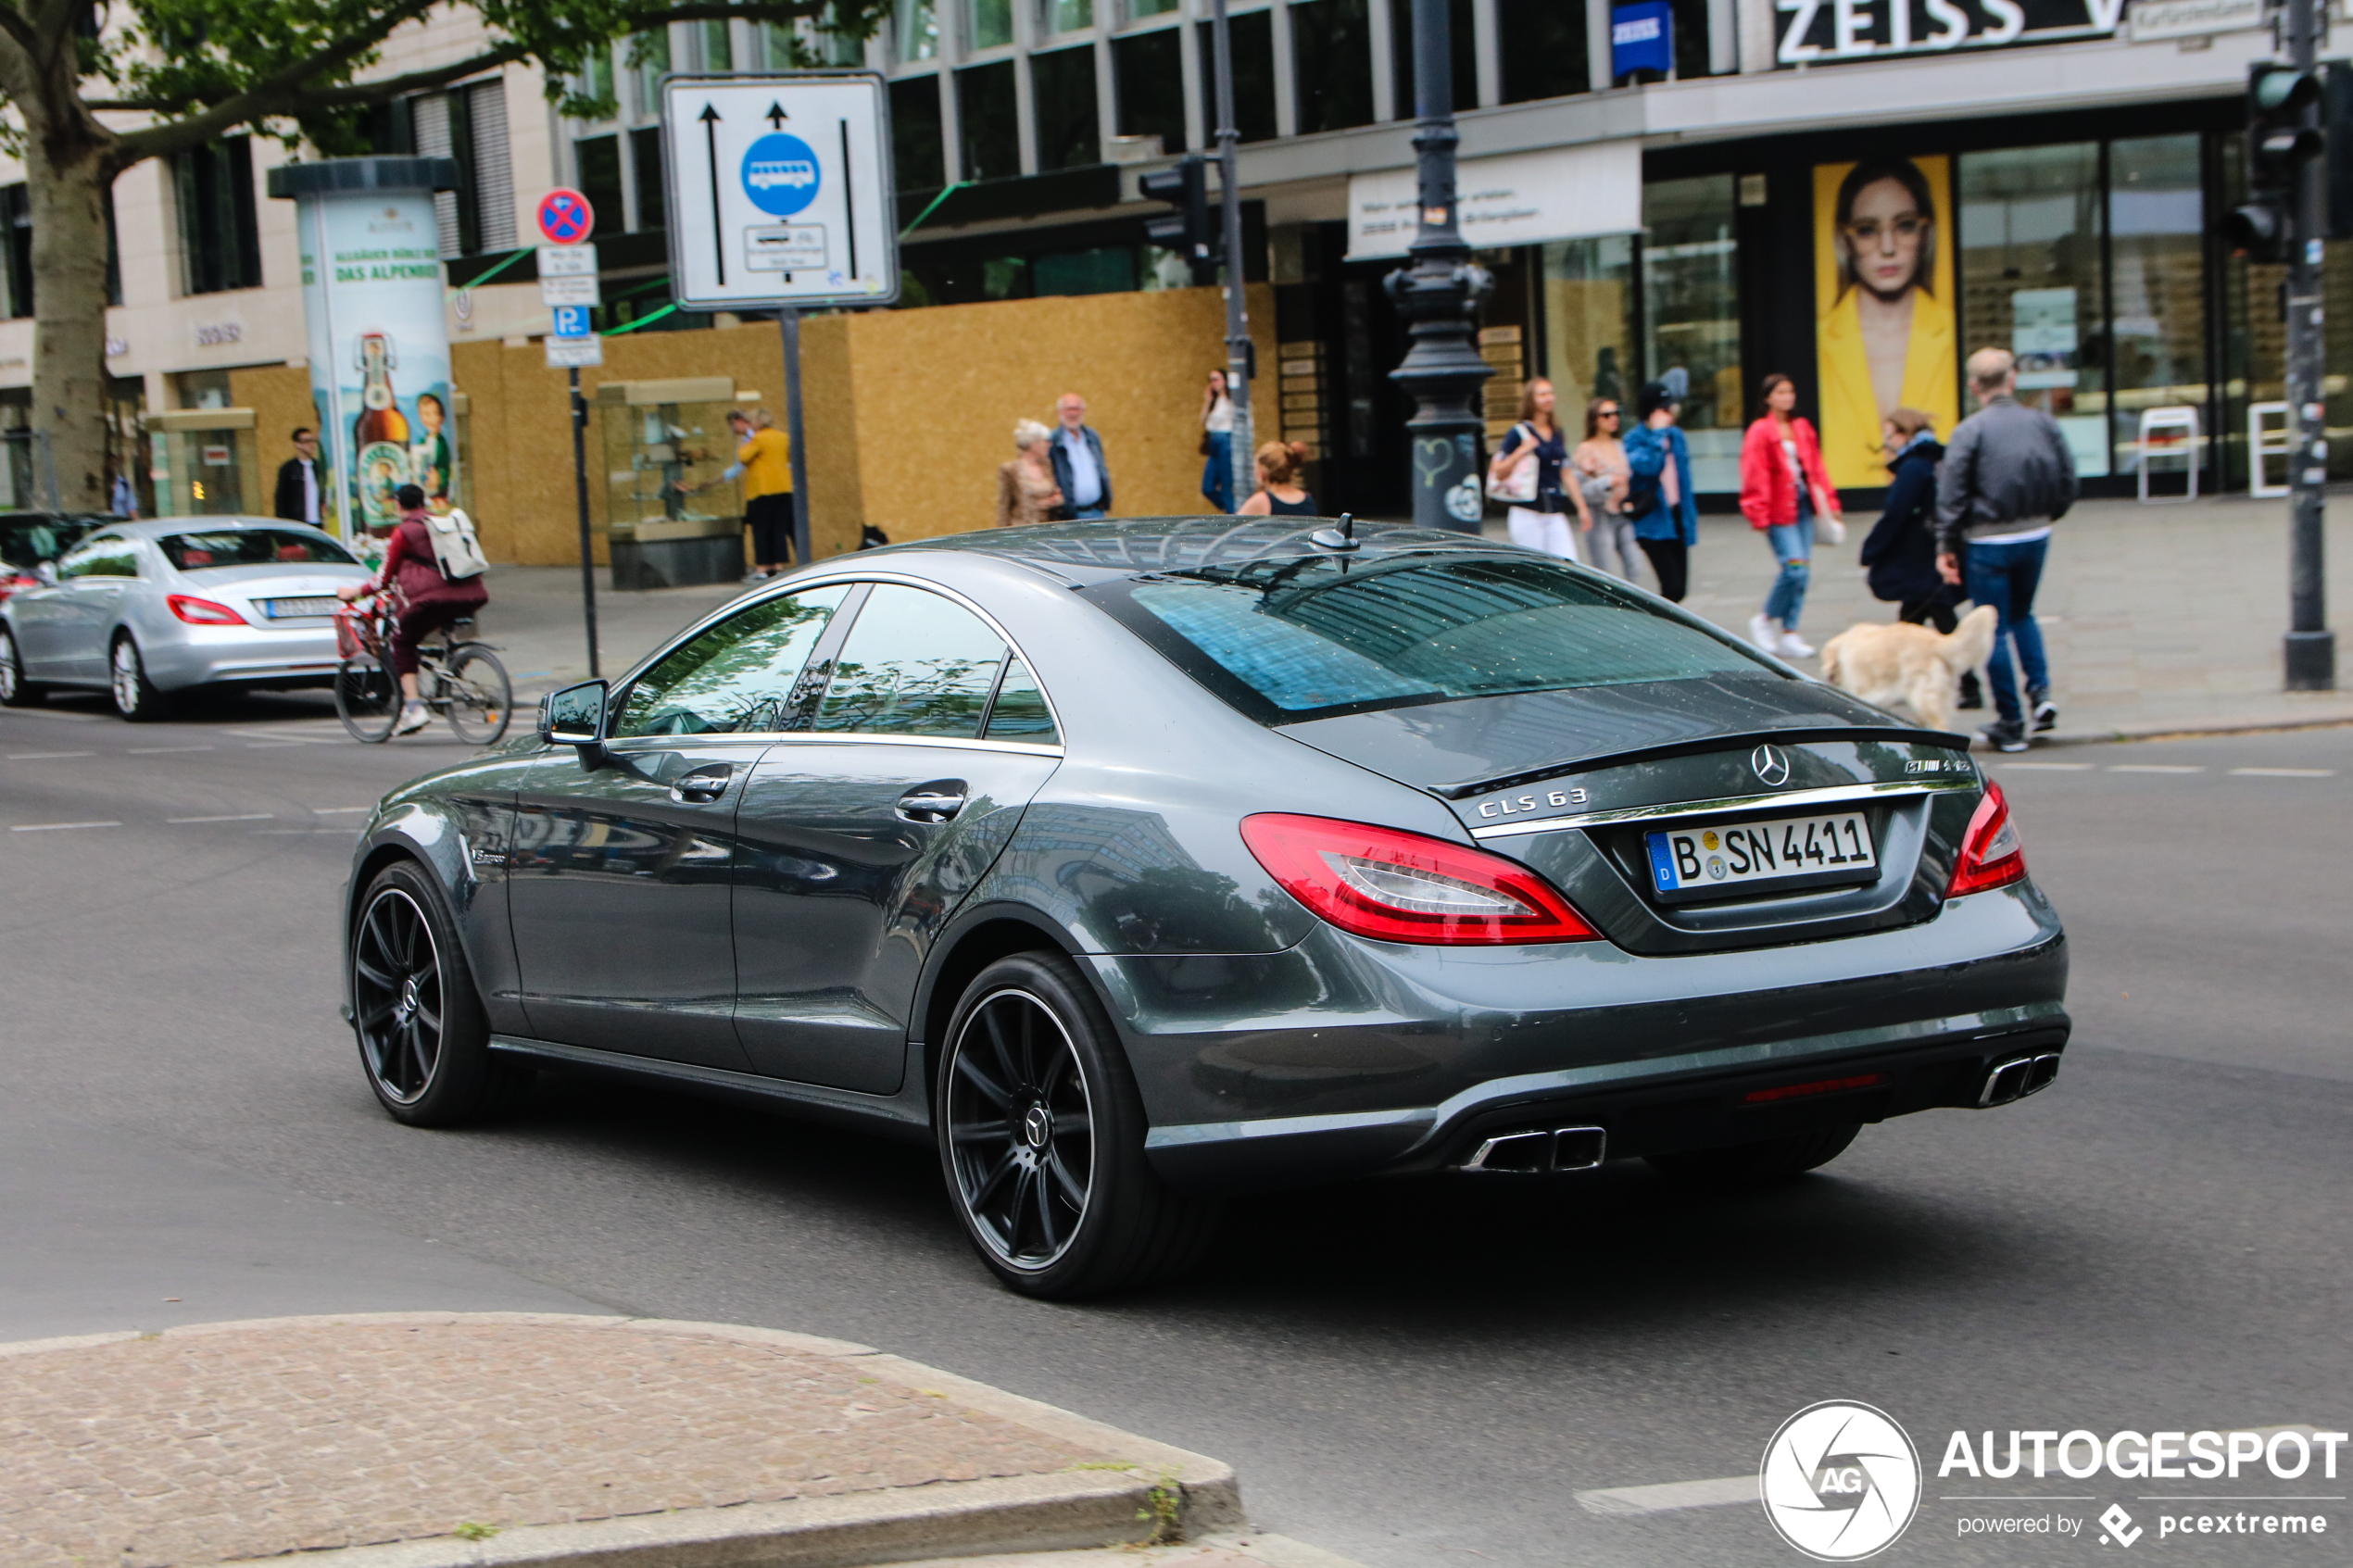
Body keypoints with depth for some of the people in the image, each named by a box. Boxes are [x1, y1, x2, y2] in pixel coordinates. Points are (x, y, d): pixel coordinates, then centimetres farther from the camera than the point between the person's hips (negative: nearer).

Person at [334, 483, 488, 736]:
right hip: (469, 598, 6)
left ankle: (413, 708, 1)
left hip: (433, 599, -6)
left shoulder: (403, 532, 3)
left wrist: (356, 592, 24)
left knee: (402, 643, 12)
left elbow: (385, 579, 7)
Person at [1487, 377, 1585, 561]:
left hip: (1556, 514, 6)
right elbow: (1497, 473, -7)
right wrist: (1521, 452, -18)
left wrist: (1582, 507, 19)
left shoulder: (1557, 435, 16)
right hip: (1527, 515, -6)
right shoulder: (1520, 433, -3)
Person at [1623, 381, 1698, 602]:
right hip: (1653, 524, -7)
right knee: (1672, 587, -16)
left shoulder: (1676, 436, 13)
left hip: (1676, 518, 7)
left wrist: (1690, 517, 17)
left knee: (1679, 590, 6)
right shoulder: (1636, 439, -6)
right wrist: (1658, 432, -18)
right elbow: (1647, 465, -26)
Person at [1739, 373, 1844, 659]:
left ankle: (1789, 635, 10)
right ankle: (1765, 620, 4)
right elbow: (1754, 477, -9)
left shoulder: (1803, 429, 14)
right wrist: (1760, 516, -14)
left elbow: (1816, 469, 18)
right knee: (1795, 567, -16)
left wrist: (1828, 503, 11)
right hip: (1779, 511, -7)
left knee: (1802, 571, 4)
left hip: (1803, 504, 7)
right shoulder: (1760, 432, -6)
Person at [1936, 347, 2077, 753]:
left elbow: (1951, 495, -13)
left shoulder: (1970, 431, -12)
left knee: (1995, 630, 4)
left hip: (1988, 542, -4)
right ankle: (2040, 691, 8)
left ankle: (2010, 723, 6)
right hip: (2035, 536, 5)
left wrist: (1946, 547, -7)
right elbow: (2068, 482, 3)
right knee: (2022, 615, 25)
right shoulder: (2044, 423, 0)